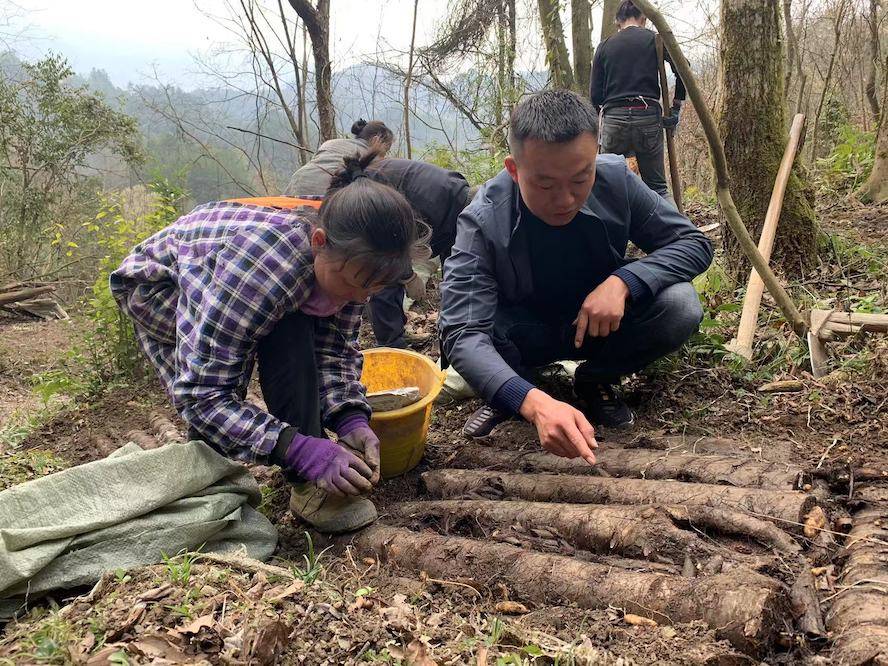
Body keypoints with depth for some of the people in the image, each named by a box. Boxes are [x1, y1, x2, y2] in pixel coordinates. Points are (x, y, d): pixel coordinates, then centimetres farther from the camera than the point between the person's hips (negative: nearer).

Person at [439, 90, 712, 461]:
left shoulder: (615, 180, -21)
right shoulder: (483, 222, -30)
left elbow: (695, 243, -12)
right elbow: (463, 333, -39)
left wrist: (623, 281, -33)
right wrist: (533, 403, -57)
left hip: (601, 325, 3)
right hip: (524, 335, -2)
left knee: (680, 306, -27)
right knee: (451, 319, -34)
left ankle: (595, 382, 2)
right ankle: (507, 396, 0)